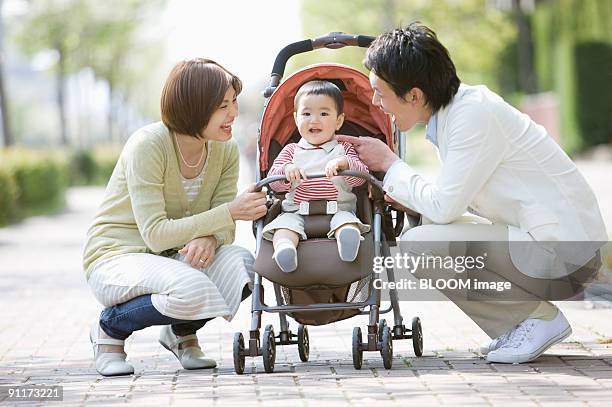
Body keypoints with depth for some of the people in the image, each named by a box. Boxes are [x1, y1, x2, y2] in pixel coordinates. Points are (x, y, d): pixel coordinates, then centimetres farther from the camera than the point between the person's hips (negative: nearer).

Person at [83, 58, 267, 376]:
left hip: (175, 255, 6)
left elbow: (224, 229, -3)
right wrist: (229, 213, -30)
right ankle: (110, 328, -4)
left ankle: (180, 332, 7)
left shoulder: (225, 150, -3)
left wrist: (208, 238, -28)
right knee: (192, 289, -35)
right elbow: (155, 235, -26)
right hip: (116, 256, -6)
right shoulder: (147, 145, -22)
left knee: (242, 264, -24)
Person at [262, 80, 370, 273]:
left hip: (337, 211, -1)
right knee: (286, 222, -30)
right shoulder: (292, 150, 19)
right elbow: (274, 182, 7)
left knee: (345, 220, -33)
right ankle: (284, 248, -58)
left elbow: (361, 177, 0)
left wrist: (343, 163, -21)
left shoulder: (344, 150, 16)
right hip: (297, 212, 1)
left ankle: (348, 234, -63)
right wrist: (286, 170, -16)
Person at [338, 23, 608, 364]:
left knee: (419, 244, -19)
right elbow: (453, 201, 19)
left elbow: (444, 207, -18)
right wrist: (404, 199, 5)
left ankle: (539, 318, -7)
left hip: (563, 251, -10)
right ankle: (519, 327, 12)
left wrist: (390, 163, -5)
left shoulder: (475, 115, -19)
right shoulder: (451, 111, 9)